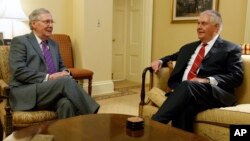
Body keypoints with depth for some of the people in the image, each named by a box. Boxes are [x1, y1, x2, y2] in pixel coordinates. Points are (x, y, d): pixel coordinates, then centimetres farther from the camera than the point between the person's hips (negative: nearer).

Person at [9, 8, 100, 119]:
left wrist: (65, 73, -1)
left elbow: (61, 66, 24)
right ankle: (91, 116, -24)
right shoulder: (20, 41, 1)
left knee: (66, 103, -32)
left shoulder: (54, 44, 21)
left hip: (52, 90, 5)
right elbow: (19, 71, -11)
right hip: (26, 93, -5)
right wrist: (47, 77, -20)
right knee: (66, 80, -30)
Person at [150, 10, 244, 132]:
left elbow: (237, 77, 0)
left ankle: (154, 123, -39)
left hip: (213, 93, -3)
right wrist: (160, 61, 15)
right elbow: (173, 57, 40)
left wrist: (208, 80, -17)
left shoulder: (231, 49, 11)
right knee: (185, 106, -35)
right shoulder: (189, 47, 28)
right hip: (182, 90, 4)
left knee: (187, 85, -36)